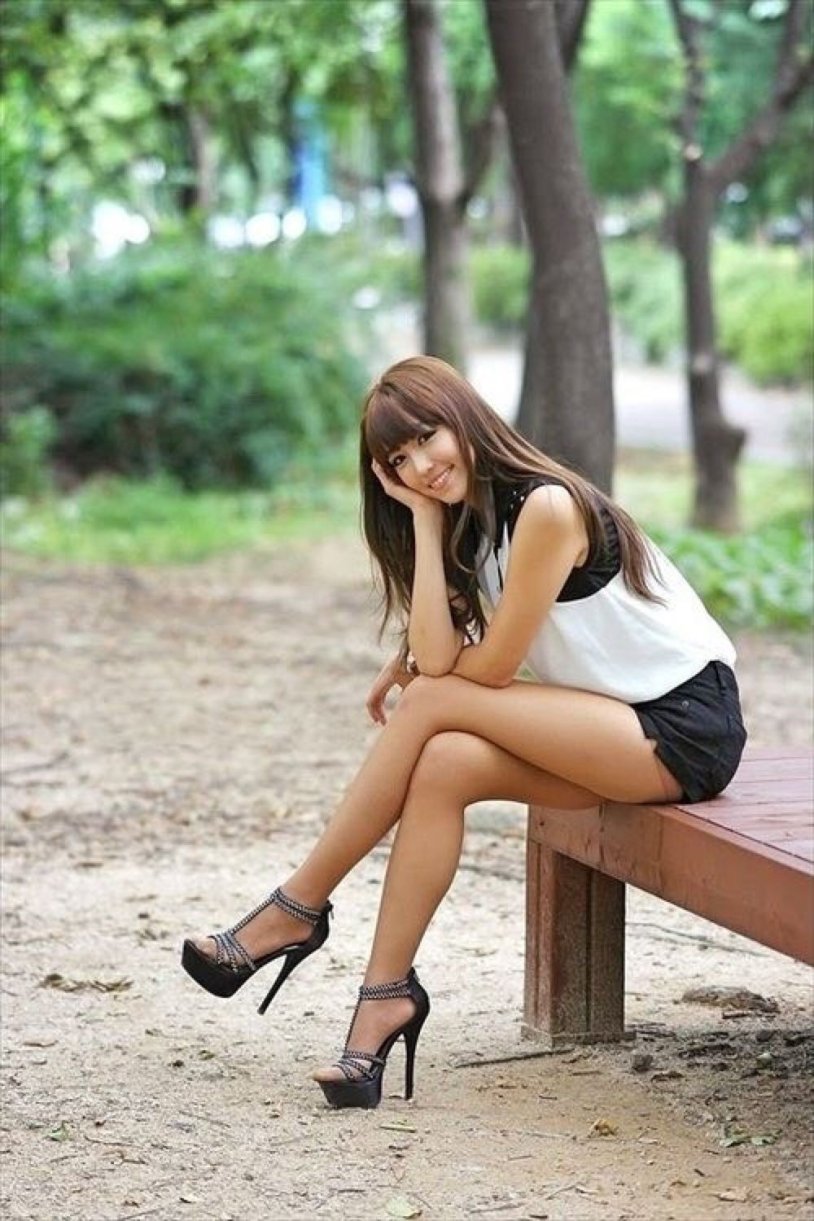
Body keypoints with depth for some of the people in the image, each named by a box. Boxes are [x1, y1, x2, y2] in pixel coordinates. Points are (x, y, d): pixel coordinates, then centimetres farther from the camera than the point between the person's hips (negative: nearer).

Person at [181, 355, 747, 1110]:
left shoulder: (546, 507, -17)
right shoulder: (471, 524, 9)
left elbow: (493, 667, -14)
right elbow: (438, 654, -4)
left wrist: (423, 671, 4)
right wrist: (424, 518, -2)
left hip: (684, 728, -8)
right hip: (614, 731, 8)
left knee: (431, 705, -18)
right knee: (443, 765, -18)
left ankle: (296, 912, -9)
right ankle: (386, 997, -16)